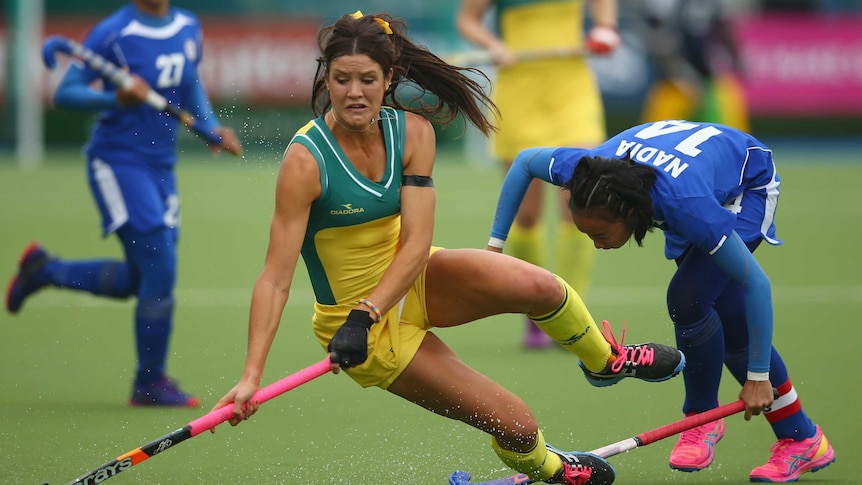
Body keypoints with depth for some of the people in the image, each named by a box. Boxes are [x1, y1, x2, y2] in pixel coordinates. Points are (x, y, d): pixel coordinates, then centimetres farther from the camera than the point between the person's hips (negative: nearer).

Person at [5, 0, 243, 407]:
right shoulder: (112, 34, -13)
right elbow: (65, 93, -13)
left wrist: (211, 127, 6)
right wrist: (116, 99, -29)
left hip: (162, 167, 7)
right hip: (118, 161, -7)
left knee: (136, 281, 10)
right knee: (161, 267, -14)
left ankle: (43, 269, 31)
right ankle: (150, 382, -1)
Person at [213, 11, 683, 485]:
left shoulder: (412, 131, -11)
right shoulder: (305, 161, -25)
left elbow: (416, 243, -18)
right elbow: (275, 279, -26)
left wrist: (365, 314, -32)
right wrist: (251, 377, -35)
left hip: (415, 280, 4)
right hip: (362, 326, -4)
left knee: (538, 286, -24)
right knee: (517, 427, -10)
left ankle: (606, 360, 8)